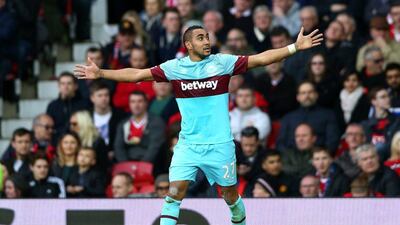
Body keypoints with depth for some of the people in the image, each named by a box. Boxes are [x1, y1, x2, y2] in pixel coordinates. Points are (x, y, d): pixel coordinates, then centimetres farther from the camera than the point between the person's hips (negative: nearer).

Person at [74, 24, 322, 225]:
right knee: (175, 191, -11)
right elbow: (137, 74, 2)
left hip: (220, 144, 0)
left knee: (230, 193, 8)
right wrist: (100, 73, -3)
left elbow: (260, 59, -6)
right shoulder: (174, 67, -1)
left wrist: (295, 47, -14)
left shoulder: (222, 62, -3)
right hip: (188, 144, 0)